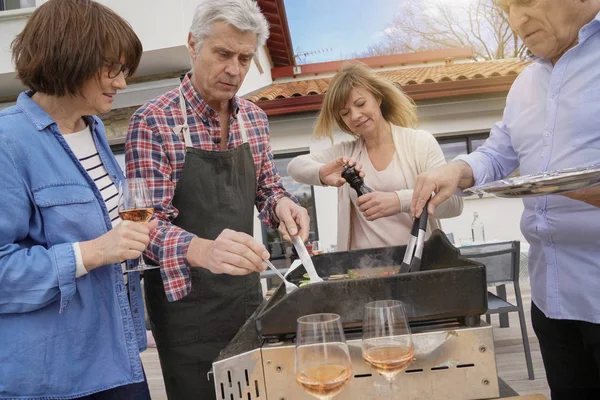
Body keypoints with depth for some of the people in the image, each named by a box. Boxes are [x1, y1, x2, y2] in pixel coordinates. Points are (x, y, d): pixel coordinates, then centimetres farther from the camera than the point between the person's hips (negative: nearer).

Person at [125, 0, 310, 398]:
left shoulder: (254, 118, 2)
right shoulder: (153, 123, -16)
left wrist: (281, 204, -10)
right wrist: (204, 251, -41)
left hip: (246, 289, 6)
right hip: (185, 299, -5)